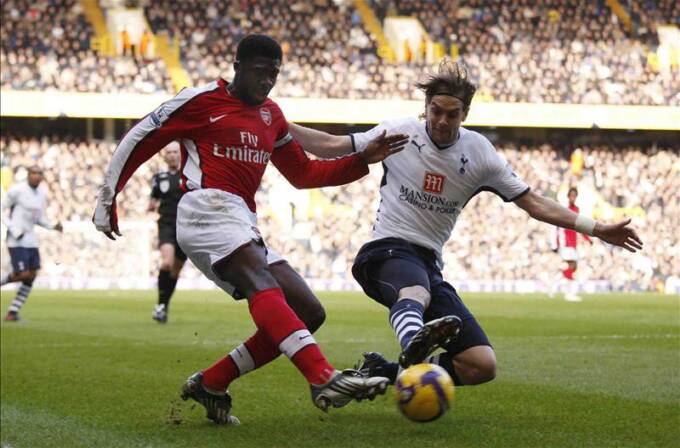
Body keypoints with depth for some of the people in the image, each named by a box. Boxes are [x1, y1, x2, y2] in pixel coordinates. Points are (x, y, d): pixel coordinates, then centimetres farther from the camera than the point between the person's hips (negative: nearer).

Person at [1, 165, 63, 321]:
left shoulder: (42, 194, 9)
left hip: (31, 240, 7)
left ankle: (13, 311, 8)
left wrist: (53, 226, -1)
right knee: (23, 274, -15)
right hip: (16, 240, -7)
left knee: (31, 276, 0)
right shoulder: (17, 190, -11)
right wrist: (13, 230, -15)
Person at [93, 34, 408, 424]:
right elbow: (138, 141, 7)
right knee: (263, 284, -33)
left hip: (243, 226, 9)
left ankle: (209, 385, 1)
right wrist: (107, 199, 9)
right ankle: (325, 379, -55)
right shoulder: (201, 101, 3)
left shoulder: (270, 115, 24)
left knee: (306, 312, -1)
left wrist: (362, 160, 17)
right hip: (208, 208, -9)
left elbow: (303, 173, 29)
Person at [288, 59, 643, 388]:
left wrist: (594, 229, 1)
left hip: (428, 264, 5)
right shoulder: (401, 133, 1)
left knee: (483, 366, -8)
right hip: (387, 251, -5)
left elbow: (533, 203, 7)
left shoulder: (479, 153, 5)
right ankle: (414, 345, -78)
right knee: (415, 292, -44)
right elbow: (331, 146, 8)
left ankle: (385, 371, 0)